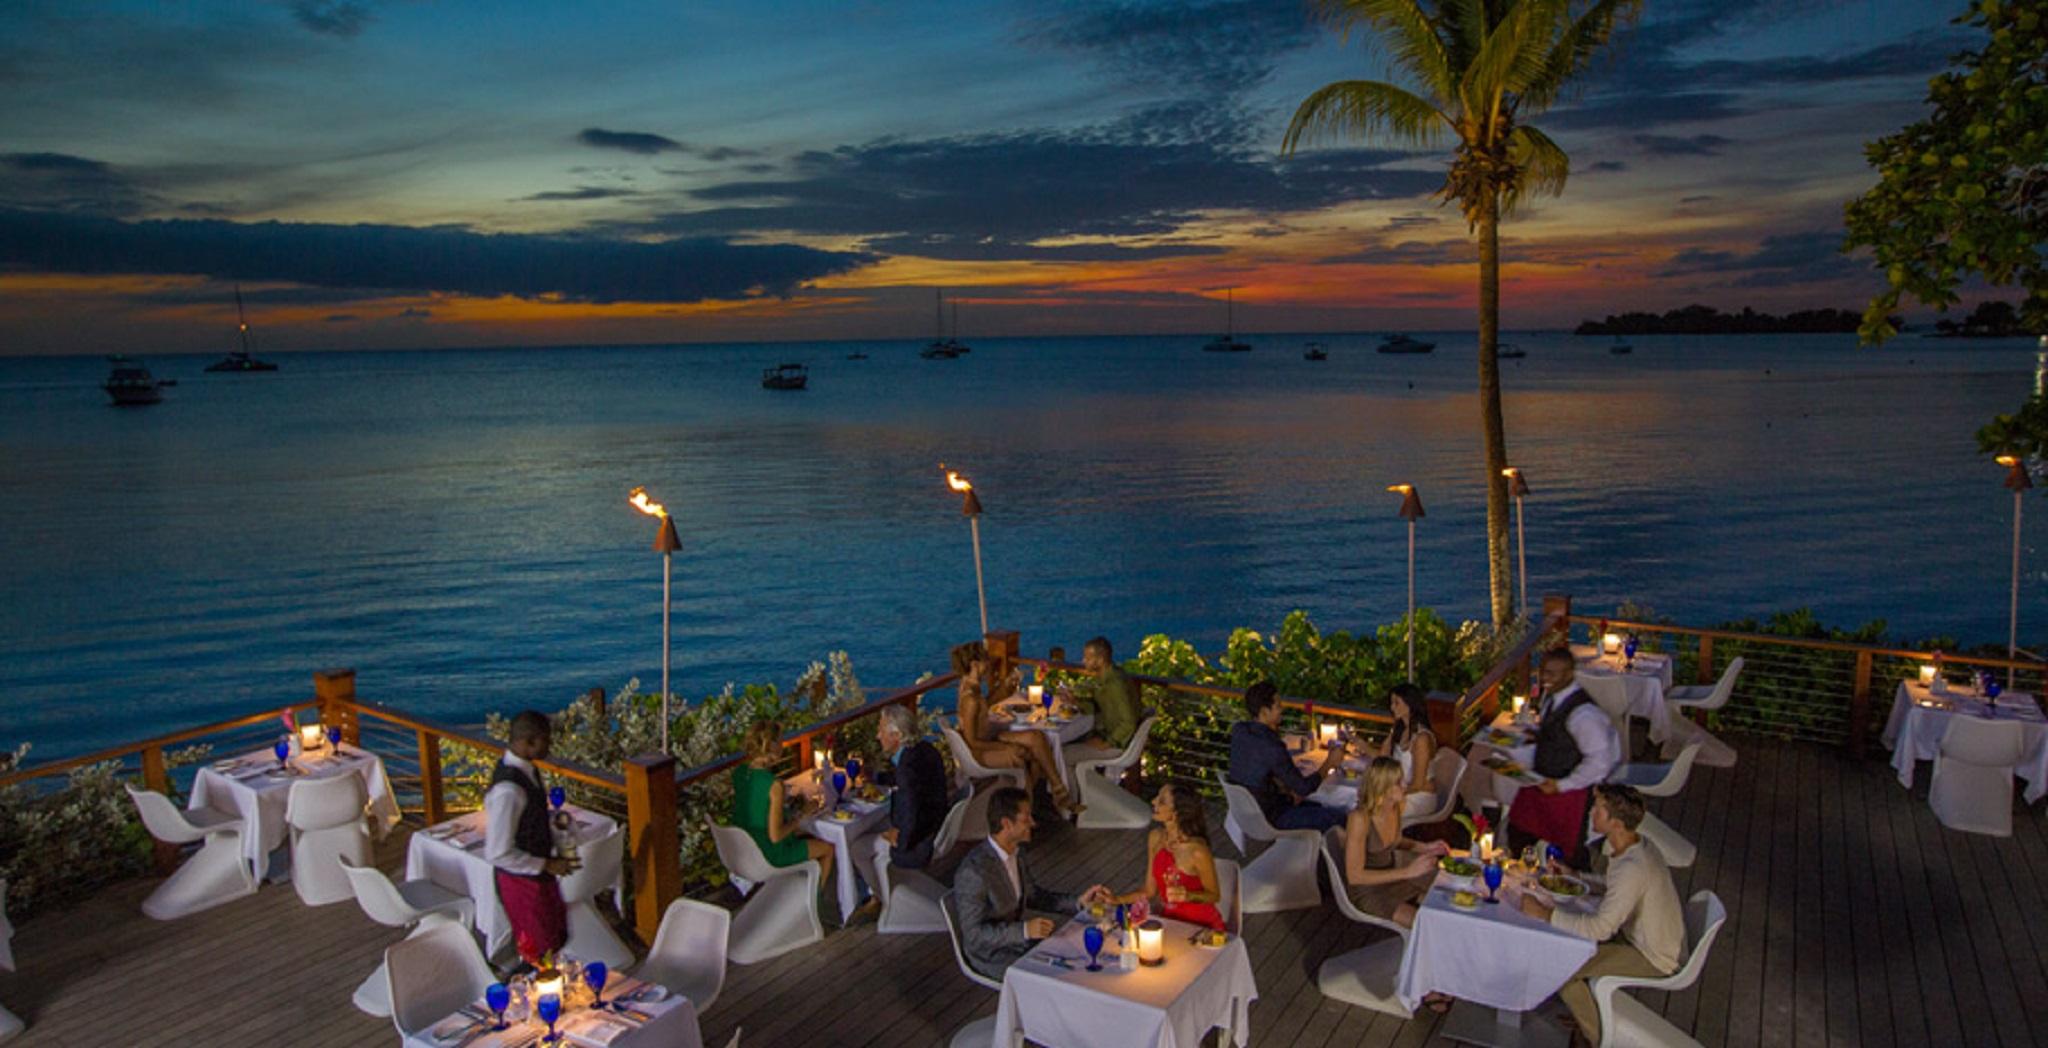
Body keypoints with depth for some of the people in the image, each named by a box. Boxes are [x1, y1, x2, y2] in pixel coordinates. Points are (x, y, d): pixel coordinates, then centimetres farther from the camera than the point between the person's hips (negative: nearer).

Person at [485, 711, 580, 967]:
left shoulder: (527, 768, -4)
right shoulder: (508, 789, -33)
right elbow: (498, 853, -29)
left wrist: (553, 839, 3)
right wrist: (547, 865, -22)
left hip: (537, 872, 9)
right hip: (521, 879, -9)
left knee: (558, 934, 25)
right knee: (540, 949, 11)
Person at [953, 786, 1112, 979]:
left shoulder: (1016, 853, 0)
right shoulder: (973, 871, -27)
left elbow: (1035, 896, 13)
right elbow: (974, 933, -23)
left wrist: (1079, 901, 1)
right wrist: (1025, 930, -30)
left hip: (1022, 938, 8)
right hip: (994, 958, -8)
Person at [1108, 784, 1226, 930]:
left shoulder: (1197, 851, -24)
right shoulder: (1155, 838, -5)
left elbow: (1214, 895, -8)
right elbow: (1149, 891, 3)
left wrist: (1188, 896, -26)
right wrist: (1115, 900, -5)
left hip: (1202, 925, -5)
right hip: (1170, 919, 5)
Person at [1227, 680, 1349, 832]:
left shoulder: (1238, 732, -5)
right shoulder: (1272, 748, -29)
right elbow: (1304, 788, -19)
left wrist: (1286, 789, 1)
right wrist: (1330, 763, -6)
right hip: (1267, 819, -9)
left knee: (1315, 806, 24)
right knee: (1338, 817, -4)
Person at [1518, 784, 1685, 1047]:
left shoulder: (1633, 868, -35)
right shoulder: (1633, 846, -6)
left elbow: (1600, 928, -36)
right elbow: (1616, 886, 14)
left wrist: (1545, 914, -32)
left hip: (1655, 958, -9)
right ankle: (1589, 1012, 27)